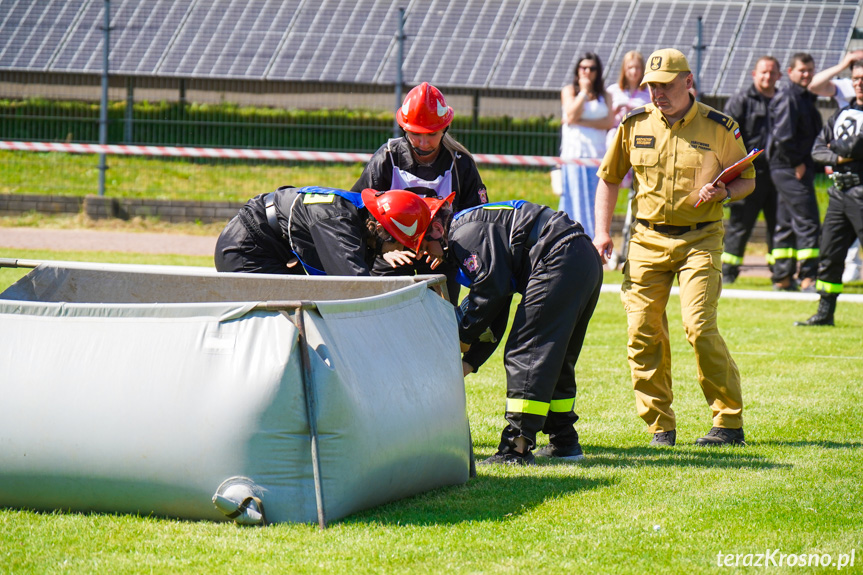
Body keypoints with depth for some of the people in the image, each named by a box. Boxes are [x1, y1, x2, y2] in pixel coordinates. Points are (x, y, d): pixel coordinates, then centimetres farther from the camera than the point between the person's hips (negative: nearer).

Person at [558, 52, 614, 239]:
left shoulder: (604, 95, 13)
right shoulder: (569, 91, 9)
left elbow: (610, 122, -1)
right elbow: (571, 116, -7)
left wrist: (582, 122, -10)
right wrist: (584, 91, -3)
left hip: (598, 155, 2)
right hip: (574, 152, -2)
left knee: (597, 201, -2)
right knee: (576, 200, -5)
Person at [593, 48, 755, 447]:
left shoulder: (719, 128, -2)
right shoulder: (634, 125, 5)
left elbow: (747, 180, 8)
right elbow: (609, 178, 16)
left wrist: (724, 193, -14)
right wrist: (602, 232, 6)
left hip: (699, 239, -3)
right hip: (647, 239, 3)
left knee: (698, 325, -16)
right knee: (643, 330, -2)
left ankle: (729, 422, -7)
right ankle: (660, 425, 10)